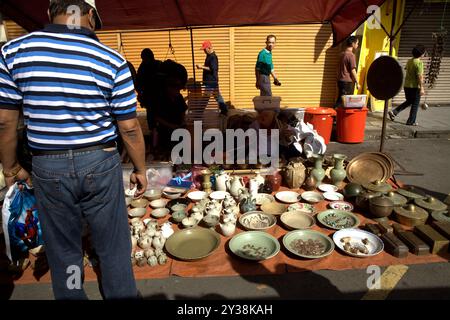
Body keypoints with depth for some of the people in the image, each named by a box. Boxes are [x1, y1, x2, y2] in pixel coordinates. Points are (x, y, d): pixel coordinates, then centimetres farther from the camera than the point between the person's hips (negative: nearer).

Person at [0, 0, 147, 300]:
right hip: (100, 164, -1)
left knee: (63, 252, 19)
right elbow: (130, 128, -7)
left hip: (48, 168, 2)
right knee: (114, 247, 15)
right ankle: (122, 294, 33)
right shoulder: (112, 60, -8)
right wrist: (140, 170, 6)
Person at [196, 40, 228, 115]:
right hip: (210, 80, 11)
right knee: (217, 95, 14)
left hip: (211, 81, -11)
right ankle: (224, 110, 21)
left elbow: (212, 69, -24)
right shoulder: (209, 56, 14)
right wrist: (201, 67, 10)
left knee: (206, 96, -7)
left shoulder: (213, 57, -16)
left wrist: (202, 67, -22)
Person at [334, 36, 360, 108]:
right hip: (348, 82, -8)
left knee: (340, 100, 11)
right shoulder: (351, 55, -13)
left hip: (340, 80, 8)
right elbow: (353, 70, -15)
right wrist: (357, 83, -9)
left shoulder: (342, 54, 11)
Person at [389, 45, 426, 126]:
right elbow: (420, 76, -20)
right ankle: (411, 121, 11)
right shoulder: (419, 63, -16)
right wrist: (422, 88, -17)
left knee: (408, 101, 22)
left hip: (406, 85, 7)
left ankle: (394, 112, 9)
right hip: (415, 87, -7)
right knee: (415, 104, 5)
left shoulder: (409, 61, 7)